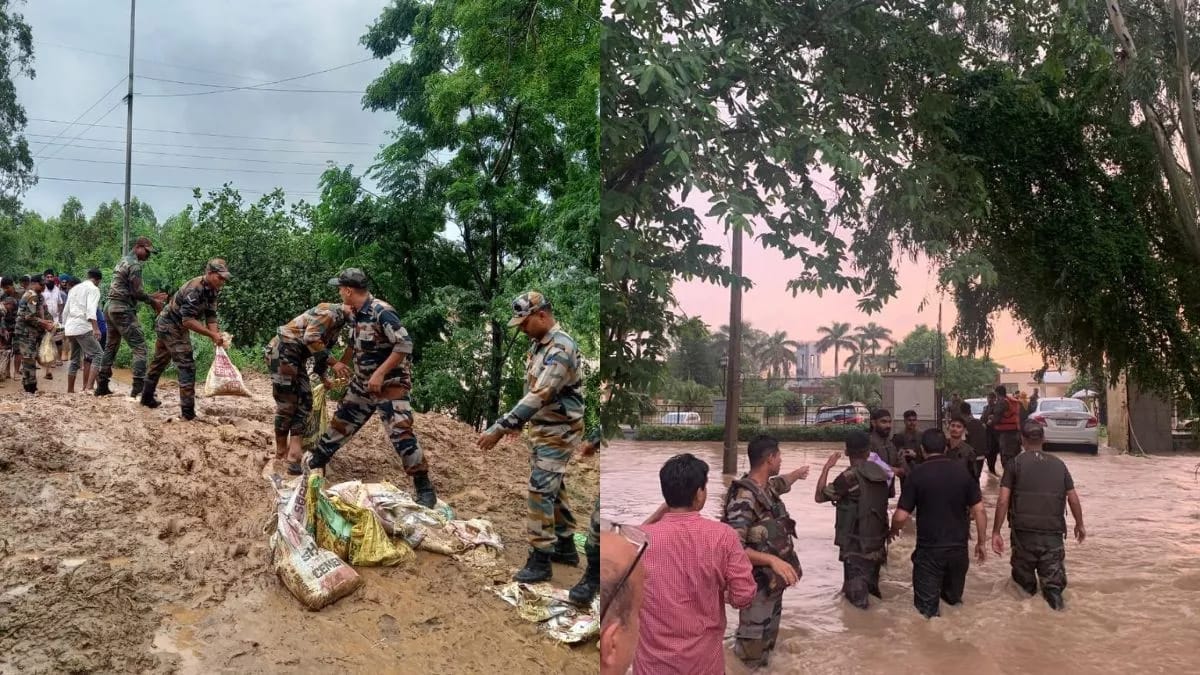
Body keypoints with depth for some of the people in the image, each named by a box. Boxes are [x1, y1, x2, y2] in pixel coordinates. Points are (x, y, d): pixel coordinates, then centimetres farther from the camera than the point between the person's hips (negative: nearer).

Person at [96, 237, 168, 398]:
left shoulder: (123, 262, 20)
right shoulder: (134, 264, -10)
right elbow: (137, 292, -16)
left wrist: (151, 297, 16)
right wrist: (154, 302, -3)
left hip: (110, 307, 10)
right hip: (123, 310, -10)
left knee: (111, 347, 16)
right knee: (139, 347, -10)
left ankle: (101, 386, 20)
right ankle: (138, 387, -16)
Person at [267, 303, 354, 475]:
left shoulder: (340, 322, 14)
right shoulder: (330, 311, -16)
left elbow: (322, 347, 25)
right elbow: (310, 338, -27)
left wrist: (323, 378, 29)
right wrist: (333, 362, -26)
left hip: (297, 357, 10)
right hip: (282, 351, -10)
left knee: (304, 404, 2)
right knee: (287, 405, -5)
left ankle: (294, 455, -3)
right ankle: (281, 453, 9)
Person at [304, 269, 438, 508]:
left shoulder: (382, 312, -23)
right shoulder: (355, 313, 4)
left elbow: (405, 345, -28)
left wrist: (380, 373, -28)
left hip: (390, 381, -8)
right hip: (363, 381, 8)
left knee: (400, 432, -17)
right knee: (341, 422, 18)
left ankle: (425, 488, -12)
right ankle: (315, 462, 38)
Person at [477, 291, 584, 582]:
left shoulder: (560, 348, -24)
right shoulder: (539, 343, 7)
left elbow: (539, 396, -32)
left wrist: (500, 428, -34)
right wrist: (516, 423, 19)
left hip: (559, 431, -10)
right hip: (543, 428, 10)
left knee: (540, 490, -9)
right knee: (552, 487, 16)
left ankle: (540, 560, -1)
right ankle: (565, 547, 28)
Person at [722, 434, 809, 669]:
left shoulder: (767, 487, 3)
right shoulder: (744, 498, -26)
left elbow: (781, 483, 30)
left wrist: (798, 473, 48)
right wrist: (772, 559, -36)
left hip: (774, 579, 9)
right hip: (759, 583, -9)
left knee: (769, 636, 22)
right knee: (753, 645, -1)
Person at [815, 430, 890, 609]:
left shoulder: (850, 476, -19)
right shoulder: (879, 473, 3)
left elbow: (820, 497, -12)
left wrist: (826, 468, -8)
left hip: (856, 545, -7)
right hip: (877, 542, 7)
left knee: (856, 596, 2)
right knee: (870, 586, 22)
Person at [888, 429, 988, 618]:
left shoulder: (917, 474, -11)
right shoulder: (962, 472, -2)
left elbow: (901, 516, -12)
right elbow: (978, 509, -2)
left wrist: (893, 531, 9)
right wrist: (981, 542, 10)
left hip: (929, 548, -3)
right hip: (959, 547, 3)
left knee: (927, 608, 2)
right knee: (954, 598, 25)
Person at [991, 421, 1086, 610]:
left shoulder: (1016, 463, 0)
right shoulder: (1058, 464, 7)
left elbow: (1003, 501, -6)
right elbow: (1073, 499, 9)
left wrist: (996, 532, -2)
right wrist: (1080, 525, 25)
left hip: (1024, 532, -1)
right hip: (1053, 532, 1)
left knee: (1024, 577, 15)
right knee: (1052, 575, 4)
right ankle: (1054, 591, -21)